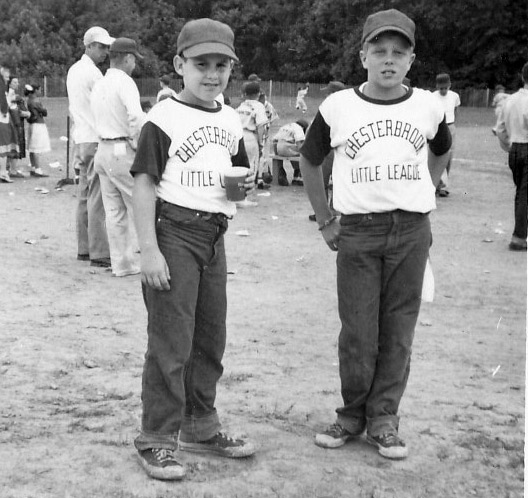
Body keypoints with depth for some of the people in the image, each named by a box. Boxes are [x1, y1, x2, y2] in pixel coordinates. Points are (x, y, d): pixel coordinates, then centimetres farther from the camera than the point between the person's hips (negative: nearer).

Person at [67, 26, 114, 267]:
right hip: (96, 140, -10)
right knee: (98, 197, -8)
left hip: (80, 139, 10)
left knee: (85, 196, 12)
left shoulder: (73, 70, 15)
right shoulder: (92, 73, -13)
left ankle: (84, 248, 17)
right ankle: (99, 253, -7)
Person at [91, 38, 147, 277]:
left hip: (102, 149, 8)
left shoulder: (98, 85, 15)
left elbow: (98, 120, 13)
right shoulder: (124, 82, -11)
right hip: (123, 150, -8)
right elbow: (136, 116, -27)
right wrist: (138, 144, -13)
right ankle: (134, 257, 2)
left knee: (114, 211, 10)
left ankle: (120, 263, 13)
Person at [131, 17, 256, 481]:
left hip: (214, 235, 7)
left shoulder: (231, 120, 11)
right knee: (171, 342, -4)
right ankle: (157, 439, 9)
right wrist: (149, 250, -18)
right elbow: (145, 184, -12)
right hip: (174, 231, -7)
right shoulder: (165, 118, -9)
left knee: (211, 339, 15)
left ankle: (200, 426, 31)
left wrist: (247, 182, -1)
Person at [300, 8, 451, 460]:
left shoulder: (428, 107, 2)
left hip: (412, 231, 1)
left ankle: (383, 418, 18)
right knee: (357, 332, 1)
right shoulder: (337, 107, -2)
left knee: (398, 330, 5)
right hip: (357, 231, -1)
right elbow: (309, 160, 11)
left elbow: (440, 153, 23)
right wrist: (325, 221, 10)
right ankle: (352, 415, 19)